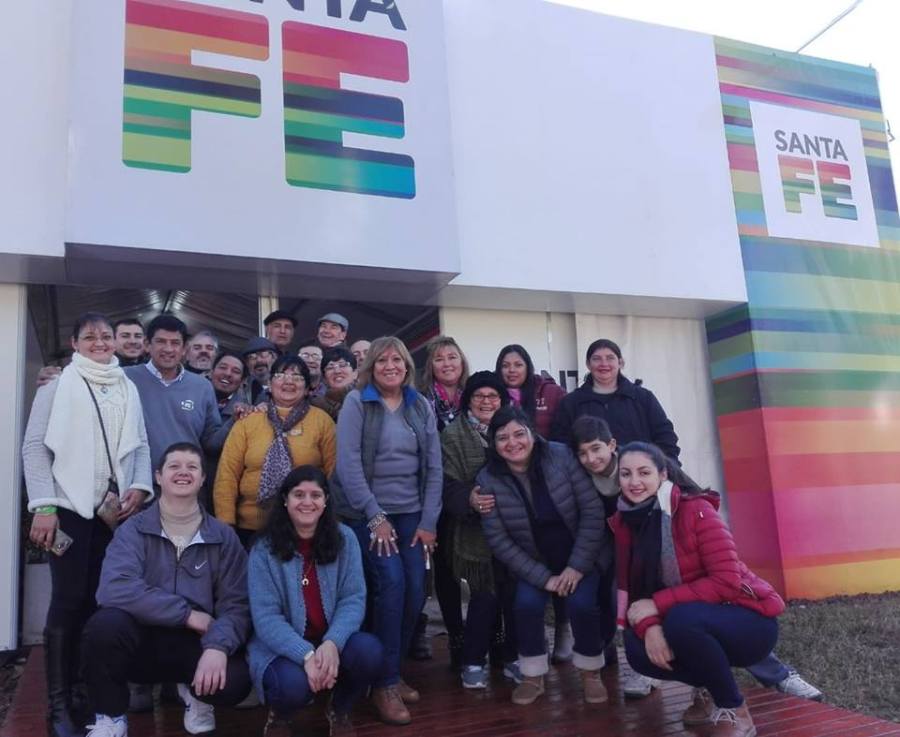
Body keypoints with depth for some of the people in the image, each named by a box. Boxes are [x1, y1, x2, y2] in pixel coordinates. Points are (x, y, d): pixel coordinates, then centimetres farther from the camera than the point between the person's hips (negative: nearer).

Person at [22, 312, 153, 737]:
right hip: (70, 507, -3)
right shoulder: (58, 385, 1)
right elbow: (35, 446, -3)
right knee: (69, 599, -3)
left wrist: (140, 486, -3)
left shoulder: (128, 389, 13)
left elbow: (139, 445, 14)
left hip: (116, 509, 4)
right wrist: (44, 506, -10)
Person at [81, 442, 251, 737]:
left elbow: (236, 605, -6)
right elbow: (115, 589, -22)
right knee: (106, 623, -32)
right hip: (143, 639, 0)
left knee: (235, 681, -28)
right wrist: (187, 614, -22)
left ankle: (196, 693, 12)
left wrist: (218, 647, -27)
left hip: (195, 645, 1)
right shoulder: (133, 530, -4)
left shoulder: (223, 537, 0)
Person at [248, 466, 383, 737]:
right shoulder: (265, 549, -10)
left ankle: (339, 711, 7)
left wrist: (332, 643, -27)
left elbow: (353, 599, -8)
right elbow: (266, 616, -15)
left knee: (369, 651, -27)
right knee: (294, 684, -34)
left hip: (331, 641, 3)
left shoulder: (344, 539, -3)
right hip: (281, 647, -2)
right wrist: (306, 654, -30)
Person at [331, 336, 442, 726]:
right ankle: (385, 682, -2)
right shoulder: (356, 402, -4)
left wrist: (429, 521, 0)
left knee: (415, 590, -3)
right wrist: (375, 517, -15)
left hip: (411, 513, 4)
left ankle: (392, 671, 19)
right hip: (367, 513, -4)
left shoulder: (421, 406, 8)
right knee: (391, 583, -17)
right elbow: (348, 463, -12)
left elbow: (434, 466, 6)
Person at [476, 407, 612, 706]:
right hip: (534, 563, 1)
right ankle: (532, 676, 4)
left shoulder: (561, 456, -20)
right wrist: (543, 577, -18)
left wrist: (577, 566, -19)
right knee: (527, 603, -22)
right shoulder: (487, 480, -16)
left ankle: (591, 673, 6)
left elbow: (592, 511, -17)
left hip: (584, 556, -1)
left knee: (581, 603, -22)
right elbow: (498, 540, -14)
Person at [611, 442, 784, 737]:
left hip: (748, 621, -5)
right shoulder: (624, 522, -2)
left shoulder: (695, 509, -20)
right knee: (638, 649, -20)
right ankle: (709, 690, 9)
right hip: (698, 624, 5)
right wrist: (649, 625, -25)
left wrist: (657, 604, -26)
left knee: (681, 619, -34)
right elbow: (630, 587, -4)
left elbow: (727, 582, -25)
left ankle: (734, 712, -9)